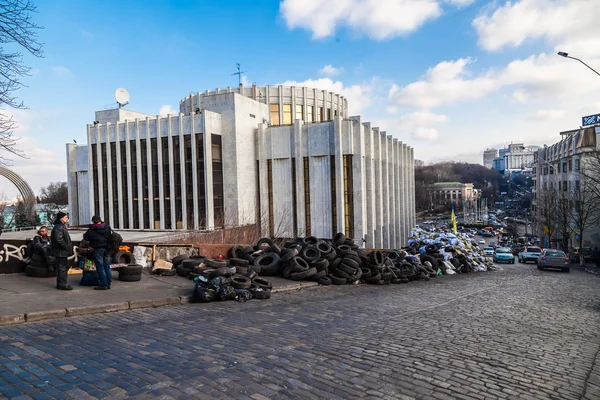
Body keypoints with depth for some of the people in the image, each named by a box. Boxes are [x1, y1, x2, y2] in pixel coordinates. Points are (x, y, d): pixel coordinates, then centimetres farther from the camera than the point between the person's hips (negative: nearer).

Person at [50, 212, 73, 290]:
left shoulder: (62, 226, 18)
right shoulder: (58, 227, -16)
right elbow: (60, 240, -24)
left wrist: (69, 248, 17)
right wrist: (67, 248, -18)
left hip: (62, 251, 11)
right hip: (61, 251, -11)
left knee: (60, 267, 15)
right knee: (63, 268, -7)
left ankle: (60, 284, 23)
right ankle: (63, 284, -3)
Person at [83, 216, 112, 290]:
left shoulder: (92, 230, -8)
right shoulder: (107, 227, 4)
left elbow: (85, 237, 3)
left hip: (98, 249, -5)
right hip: (107, 248, 5)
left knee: (100, 267, -1)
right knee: (107, 266, 11)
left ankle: (104, 285, -2)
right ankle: (108, 283, 15)